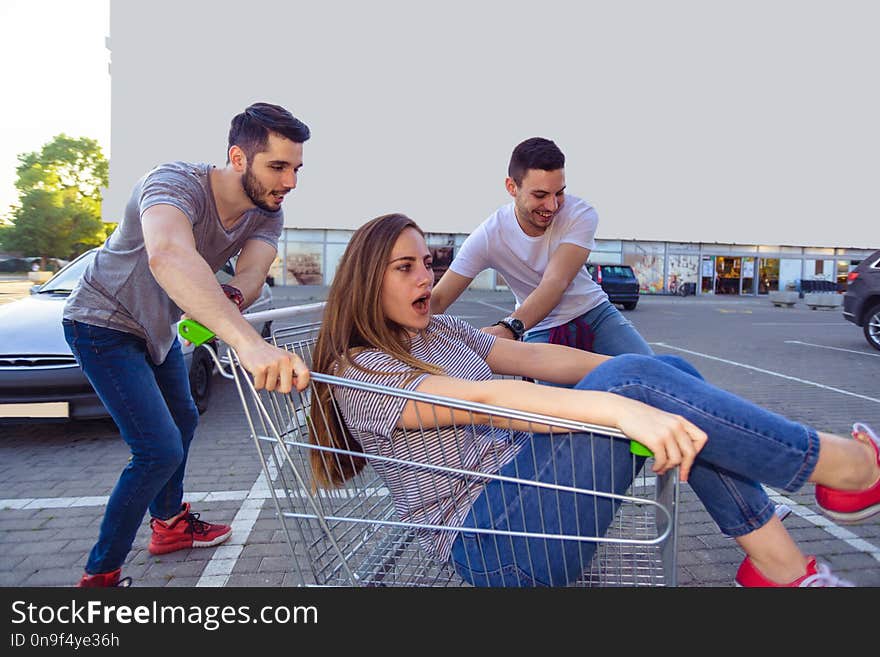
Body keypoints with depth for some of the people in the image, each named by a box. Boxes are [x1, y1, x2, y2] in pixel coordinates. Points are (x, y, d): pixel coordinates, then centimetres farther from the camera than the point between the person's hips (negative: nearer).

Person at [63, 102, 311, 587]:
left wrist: (229, 298, -53)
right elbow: (168, 256, -57)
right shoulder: (176, 182, -35)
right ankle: (99, 575, 7)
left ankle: (169, 524, 45)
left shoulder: (266, 214, -12)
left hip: (157, 327, 8)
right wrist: (248, 342, -71)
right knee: (159, 449, -13)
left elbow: (251, 273, -28)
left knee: (182, 421, 21)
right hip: (105, 325, -8)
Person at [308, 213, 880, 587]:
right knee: (636, 379, -25)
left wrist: (657, 377, -2)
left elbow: (532, 356, 6)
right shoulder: (360, 374, -10)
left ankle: (782, 567, -2)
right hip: (491, 538, -8)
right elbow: (482, 398, -26)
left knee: (672, 373, -7)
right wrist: (620, 403, -36)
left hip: (524, 472, 8)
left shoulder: (440, 330, 16)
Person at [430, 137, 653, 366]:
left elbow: (555, 282, -34)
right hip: (540, 329, -1)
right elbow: (438, 299, -21)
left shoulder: (581, 214, -19)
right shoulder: (489, 236, -19)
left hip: (594, 312, 1)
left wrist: (509, 327, -51)